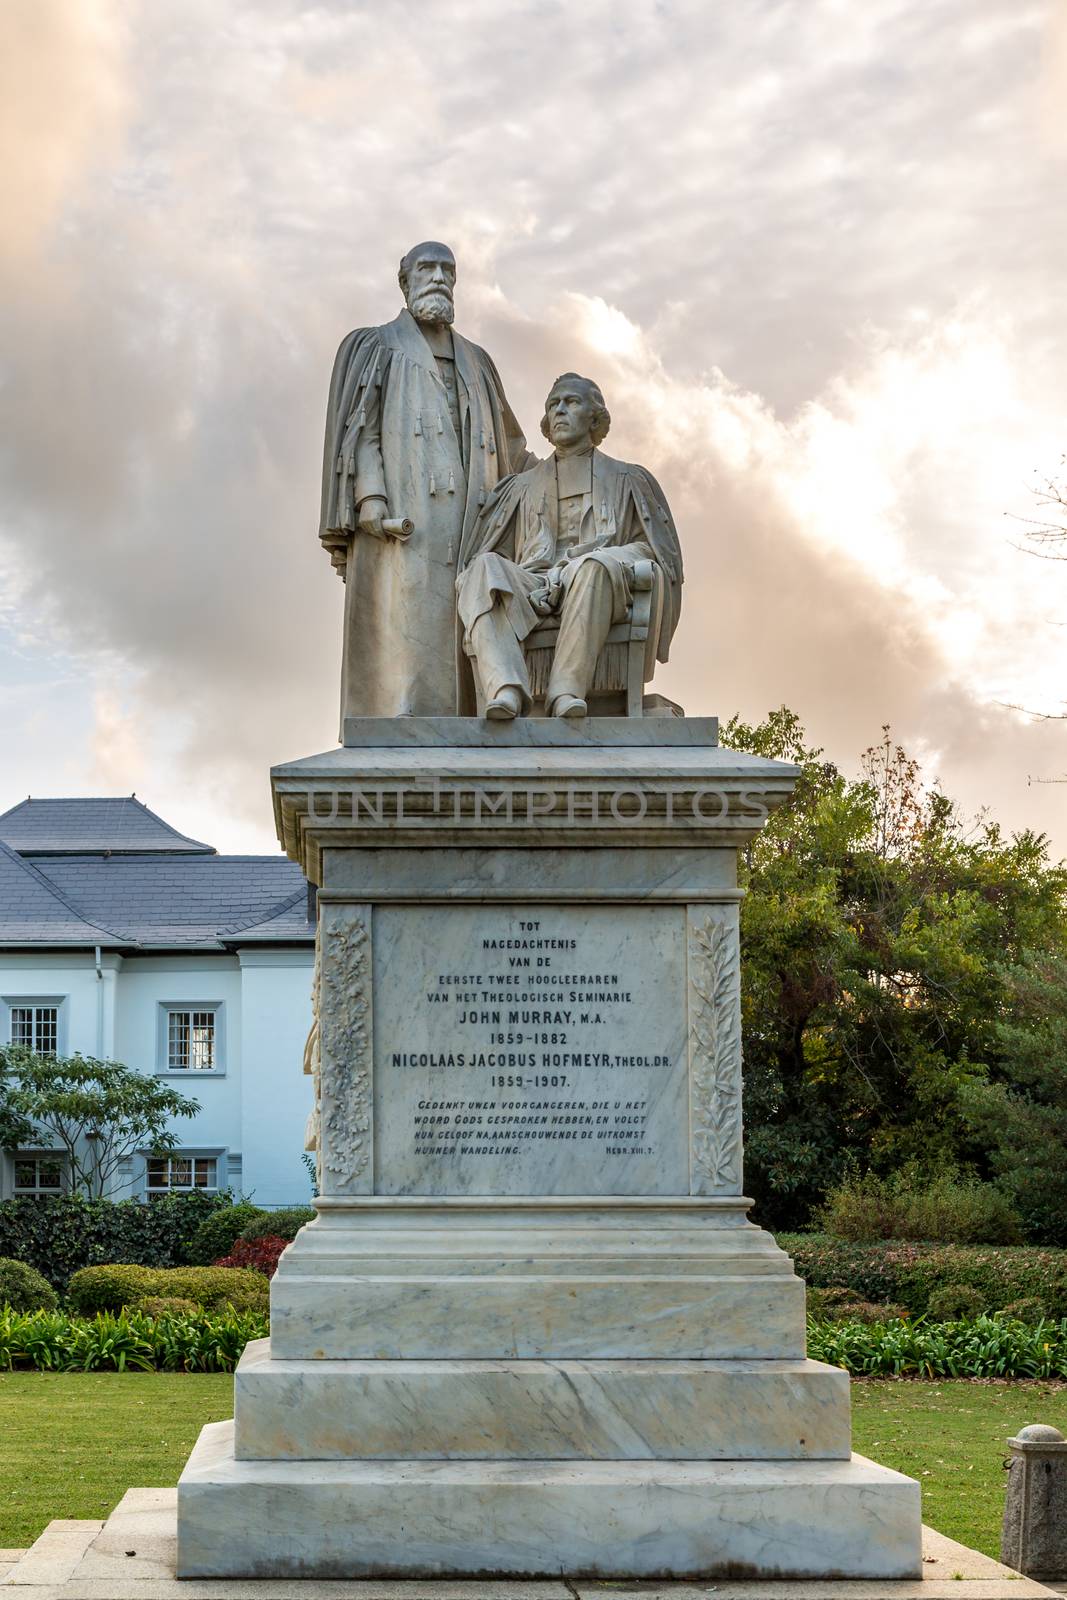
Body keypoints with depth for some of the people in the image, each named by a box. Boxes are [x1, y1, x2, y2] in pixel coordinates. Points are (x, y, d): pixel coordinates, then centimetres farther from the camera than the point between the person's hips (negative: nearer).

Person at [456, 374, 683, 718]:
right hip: (532, 589, 2)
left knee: (597, 565, -39)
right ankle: (506, 691, -51)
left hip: (598, 588, -2)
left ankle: (565, 694, -47)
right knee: (484, 568, -32)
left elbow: (651, 547, 14)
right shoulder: (523, 487, 31)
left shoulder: (626, 480, 25)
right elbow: (494, 549, 22)